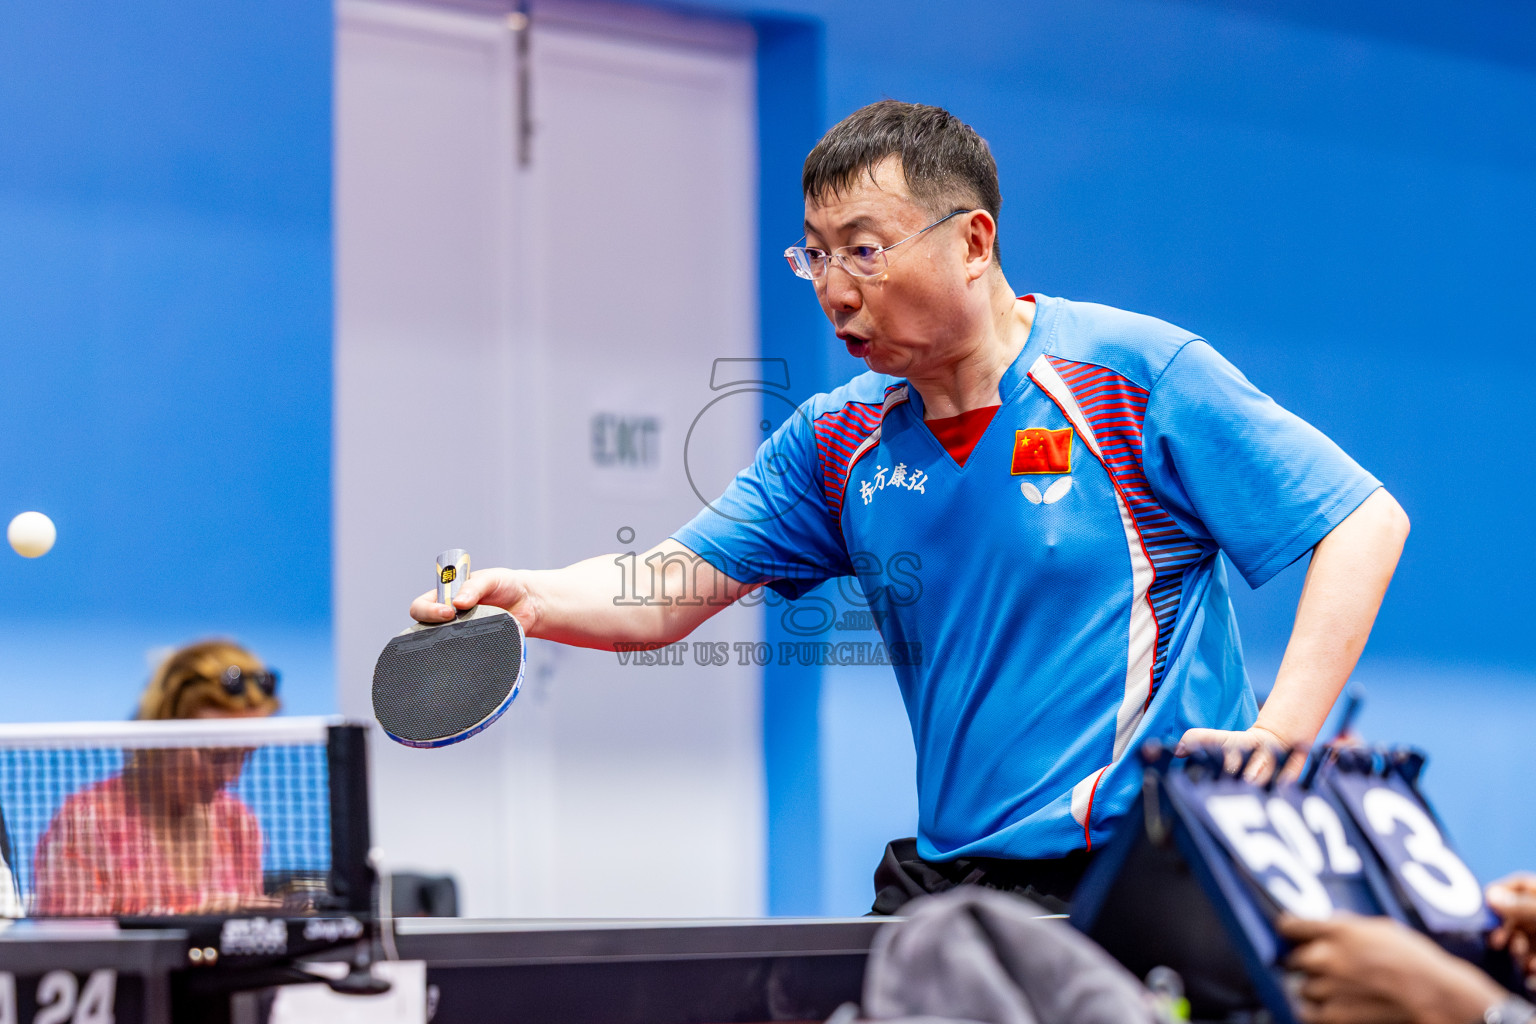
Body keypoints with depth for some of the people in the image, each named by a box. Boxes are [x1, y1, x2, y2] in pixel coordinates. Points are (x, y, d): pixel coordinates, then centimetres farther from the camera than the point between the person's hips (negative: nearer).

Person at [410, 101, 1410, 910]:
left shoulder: (1140, 377, -6)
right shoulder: (838, 442, 10)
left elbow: (1365, 524, -5)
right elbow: (673, 587, 5)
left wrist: (1279, 740, -13)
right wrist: (531, 598, -17)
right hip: (944, 884, 5)